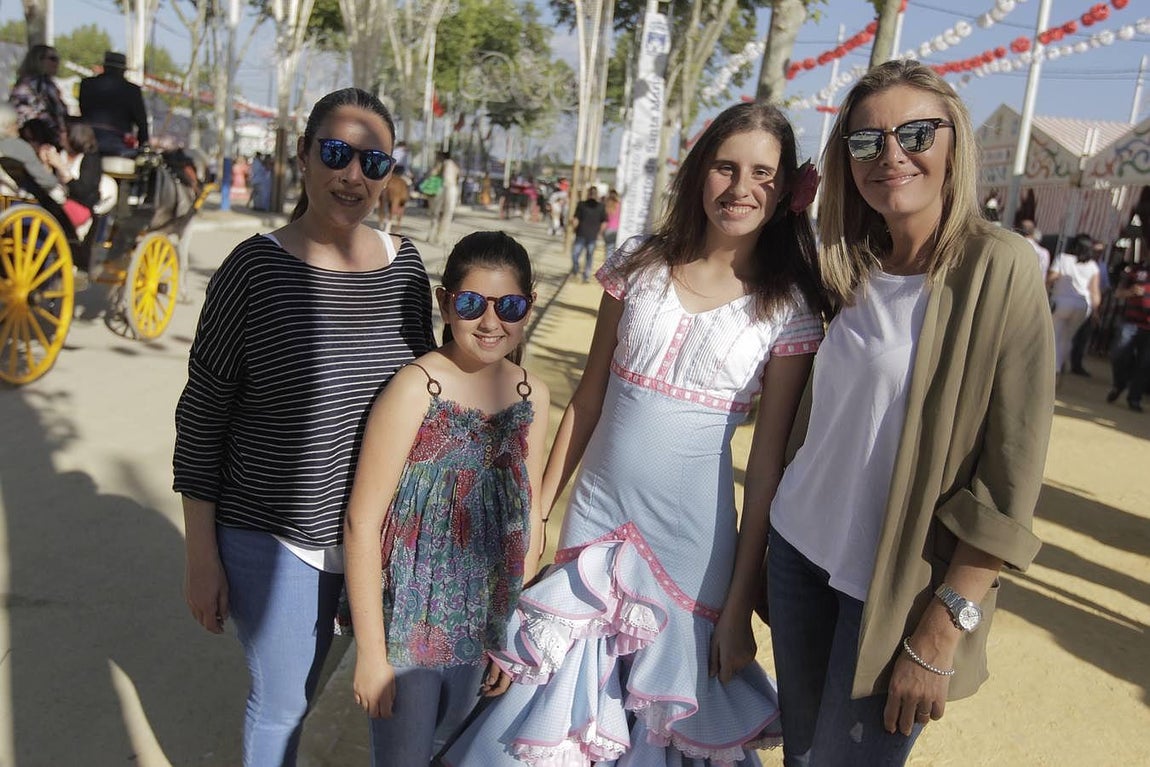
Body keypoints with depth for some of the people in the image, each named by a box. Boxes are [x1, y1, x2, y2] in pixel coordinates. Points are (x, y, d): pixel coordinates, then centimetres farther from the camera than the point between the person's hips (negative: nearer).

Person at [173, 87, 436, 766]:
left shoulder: (405, 263, -2)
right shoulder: (256, 267, -14)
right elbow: (202, 414, -8)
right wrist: (202, 555, -6)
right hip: (275, 541, -3)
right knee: (283, 703, 14)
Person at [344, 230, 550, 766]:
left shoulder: (531, 396, -3)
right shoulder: (416, 389, -19)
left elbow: (528, 521, 5)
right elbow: (362, 522, -17)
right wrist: (371, 653, -15)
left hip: (480, 631, 5)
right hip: (408, 628, -5)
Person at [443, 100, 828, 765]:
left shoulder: (789, 309, -7)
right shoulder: (639, 266, -1)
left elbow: (770, 464, -6)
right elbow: (588, 399, 5)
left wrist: (740, 605, -5)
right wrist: (538, 508, 8)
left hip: (690, 535, -2)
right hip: (595, 513, 3)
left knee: (665, 712, 15)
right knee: (564, 699, 17)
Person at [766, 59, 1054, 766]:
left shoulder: (999, 266, -14)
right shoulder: (849, 269, 4)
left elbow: (1012, 477, -15)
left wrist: (940, 633, -16)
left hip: (902, 585, -5)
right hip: (801, 548, 5)